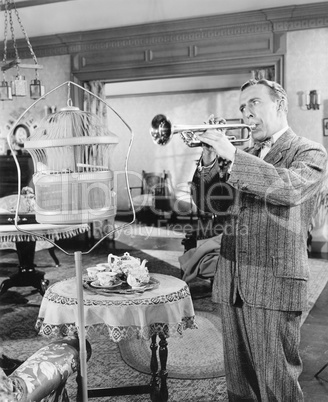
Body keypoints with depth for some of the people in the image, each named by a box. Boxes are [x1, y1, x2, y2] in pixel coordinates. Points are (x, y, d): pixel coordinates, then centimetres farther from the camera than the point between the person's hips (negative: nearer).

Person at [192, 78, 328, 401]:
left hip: (274, 284, -6)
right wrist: (209, 162, -6)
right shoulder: (246, 157, 17)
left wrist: (232, 155, -24)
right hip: (230, 283, 6)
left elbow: (290, 188, -23)